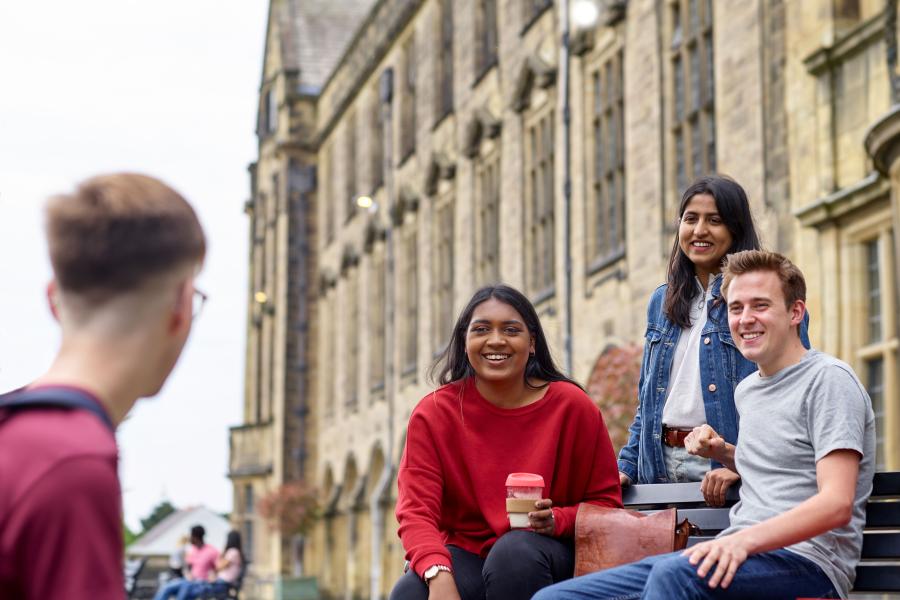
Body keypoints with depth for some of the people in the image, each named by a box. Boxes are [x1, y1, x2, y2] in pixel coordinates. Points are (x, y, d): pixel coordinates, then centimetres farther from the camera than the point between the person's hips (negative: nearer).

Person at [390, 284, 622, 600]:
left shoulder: (572, 406, -6)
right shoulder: (433, 413, -5)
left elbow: (605, 502, 3)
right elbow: (417, 512, -12)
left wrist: (557, 520, -19)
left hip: (543, 554, 1)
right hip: (466, 553, 0)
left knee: (514, 553, -36)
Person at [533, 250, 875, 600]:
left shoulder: (828, 379, -5)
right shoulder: (746, 390, 22)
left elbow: (836, 505, -17)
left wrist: (743, 540, -29)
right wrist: (724, 454, 15)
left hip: (808, 559, -8)